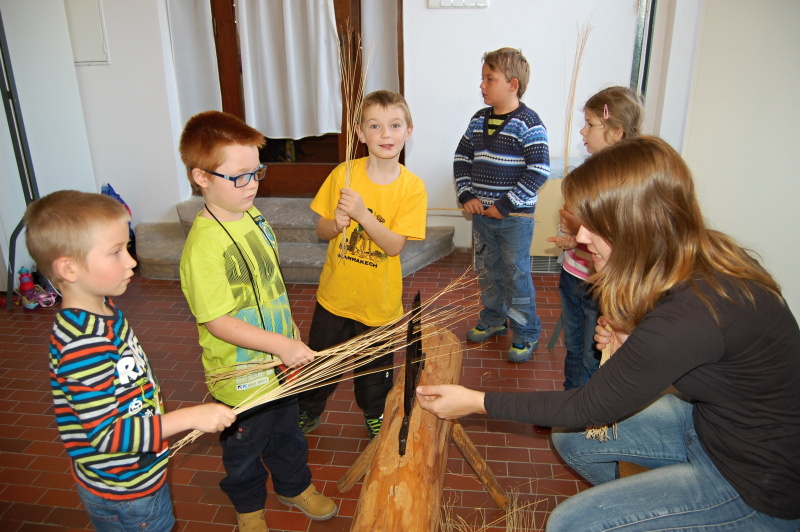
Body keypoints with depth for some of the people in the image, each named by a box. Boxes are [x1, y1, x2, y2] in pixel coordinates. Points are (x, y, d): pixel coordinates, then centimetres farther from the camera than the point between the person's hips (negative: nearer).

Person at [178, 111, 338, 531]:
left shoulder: (252, 216, -2)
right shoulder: (204, 244, -29)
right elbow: (217, 322, -28)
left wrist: (289, 330, 16)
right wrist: (281, 345, -30)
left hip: (280, 358, 7)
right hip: (241, 378, -7)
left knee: (287, 430, 28)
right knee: (245, 448, 20)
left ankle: (294, 486, 53)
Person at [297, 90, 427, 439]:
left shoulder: (412, 187, -13)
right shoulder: (343, 174, -9)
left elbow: (395, 245, -19)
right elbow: (321, 230, -2)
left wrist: (363, 215, -32)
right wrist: (336, 223, -24)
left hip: (379, 301, -1)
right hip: (334, 294, 1)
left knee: (375, 368, 19)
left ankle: (375, 415, 48)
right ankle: (308, 413, 45)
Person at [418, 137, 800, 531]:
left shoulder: (690, 314, -36)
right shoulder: (705, 255, -9)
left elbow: (590, 407, -24)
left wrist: (478, 402, -17)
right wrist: (633, 345, -8)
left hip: (766, 486, -8)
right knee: (572, 438, 10)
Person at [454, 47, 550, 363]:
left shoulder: (527, 123, -14)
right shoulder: (479, 119, 6)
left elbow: (539, 171, -18)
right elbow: (462, 158, 13)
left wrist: (505, 205, -18)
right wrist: (466, 195, -1)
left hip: (515, 218, -6)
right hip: (482, 214, 6)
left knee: (516, 275, 4)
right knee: (487, 271, 19)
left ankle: (526, 334, 21)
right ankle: (493, 320, 39)